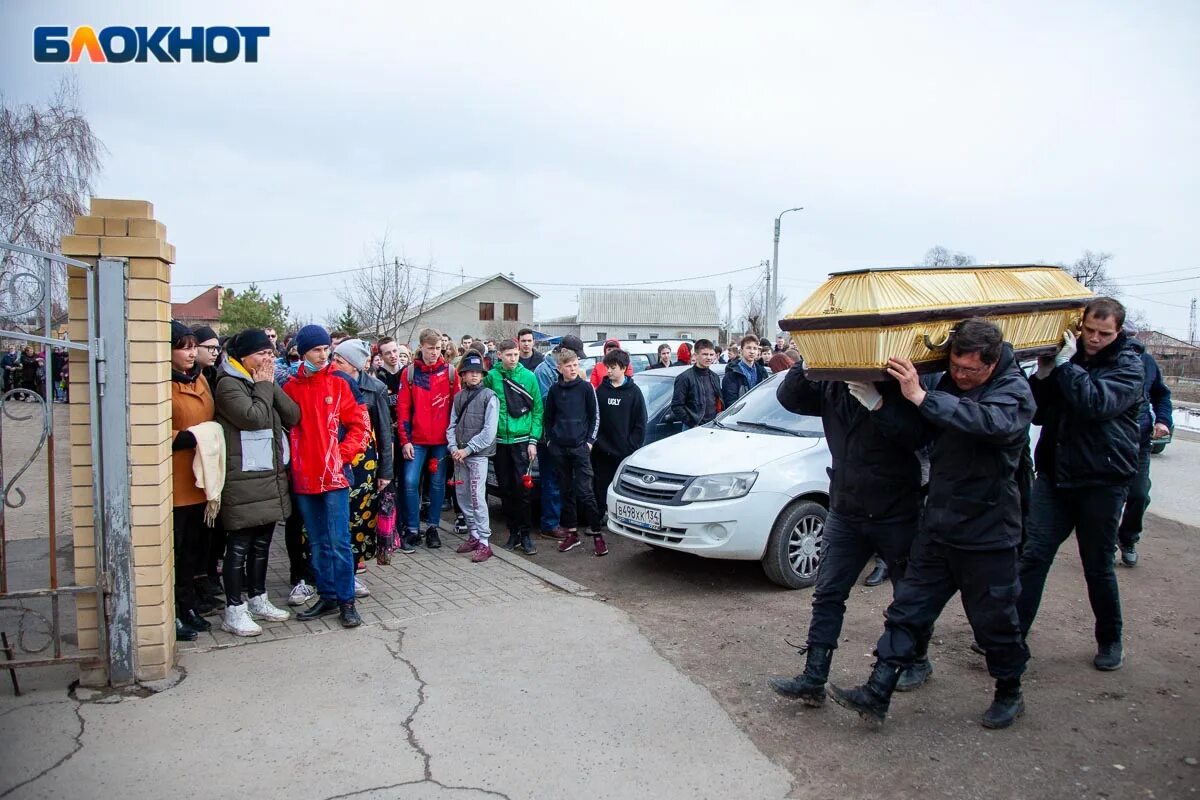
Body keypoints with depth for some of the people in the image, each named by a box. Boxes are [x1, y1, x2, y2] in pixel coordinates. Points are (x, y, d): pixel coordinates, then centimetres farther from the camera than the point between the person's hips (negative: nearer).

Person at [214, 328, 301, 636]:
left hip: (271, 476, 8)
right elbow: (253, 417, -23)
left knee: (262, 542, 15)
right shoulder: (229, 385, -9)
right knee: (240, 545, -2)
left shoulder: (265, 383, 16)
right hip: (243, 480, -8)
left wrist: (270, 385, -3)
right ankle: (234, 610, 7)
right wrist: (263, 386, -9)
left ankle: (257, 599, 27)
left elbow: (293, 415, 5)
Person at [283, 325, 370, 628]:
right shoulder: (290, 388, 6)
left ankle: (346, 601, 7)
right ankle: (327, 596, 24)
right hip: (304, 477, 3)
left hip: (334, 475, -3)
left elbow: (358, 425, 0)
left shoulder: (339, 384, 0)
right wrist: (292, 461, 0)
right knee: (318, 543, 13)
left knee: (339, 541, -3)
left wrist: (343, 455, -9)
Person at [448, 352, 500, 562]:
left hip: (478, 454, -6)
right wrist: (453, 447, -5)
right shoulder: (458, 397, 11)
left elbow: (489, 431, -12)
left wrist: (468, 449, -13)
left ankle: (484, 542, -5)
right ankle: (473, 534, 23)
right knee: (462, 495, 10)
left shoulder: (489, 396, -6)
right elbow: (452, 425, 11)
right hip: (459, 455, 6)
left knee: (477, 497, -10)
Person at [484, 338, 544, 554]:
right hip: (499, 441, 2)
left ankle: (525, 534, 6)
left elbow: (537, 410, 0)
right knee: (505, 489, 8)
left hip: (522, 441, -2)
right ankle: (513, 533, 19)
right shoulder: (491, 376, 1)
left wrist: (533, 440, -6)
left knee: (522, 488, -4)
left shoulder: (528, 377, -1)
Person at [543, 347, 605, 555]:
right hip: (559, 448, 4)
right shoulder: (555, 390, 7)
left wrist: (590, 441, -4)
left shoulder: (586, 387, -1)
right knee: (566, 491, 9)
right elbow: (548, 417, 16)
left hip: (580, 447, -3)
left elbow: (595, 416, 1)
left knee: (585, 491, -8)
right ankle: (572, 534, 18)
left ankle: (597, 534, -1)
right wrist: (550, 439, 10)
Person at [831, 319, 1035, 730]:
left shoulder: (1013, 391, -14)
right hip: (938, 526, 6)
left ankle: (1009, 695, 34)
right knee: (906, 610, 4)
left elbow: (990, 423, -37)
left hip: (988, 533, -5)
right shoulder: (948, 384, 6)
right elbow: (919, 433, 19)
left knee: (995, 621, 10)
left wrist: (921, 397, -42)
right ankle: (876, 694, 8)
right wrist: (885, 404, 0)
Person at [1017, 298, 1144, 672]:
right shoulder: (1068, 357, 9)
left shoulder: (1128, 366, -4)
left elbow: (1097, 403, -24)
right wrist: (1042, 375, -8)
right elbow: (1038, 414, 7)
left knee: (1098, 566, 8)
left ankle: (1110, 641, 27)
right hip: (1054, 473, 4)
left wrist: (1064, 365, -20)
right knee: (1033, 555, 0)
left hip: (1102, 480, -4)